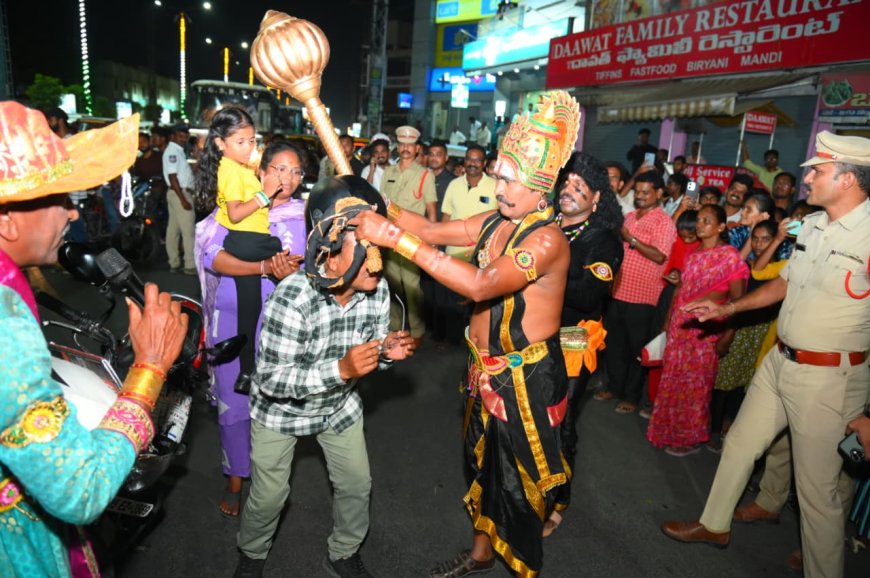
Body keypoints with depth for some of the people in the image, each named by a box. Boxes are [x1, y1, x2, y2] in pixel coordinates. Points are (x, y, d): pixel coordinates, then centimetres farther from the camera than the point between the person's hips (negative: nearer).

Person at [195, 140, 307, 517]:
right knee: (233, 402, 5)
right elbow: (213, 257, -15)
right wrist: (265, 267, -28)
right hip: (233, 321, -1)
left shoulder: (302, 217, 4)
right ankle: (235, 479, 27)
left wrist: (289, 275, -25)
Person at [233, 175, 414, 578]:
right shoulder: (291, 300, -35)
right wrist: (341, 368, -43)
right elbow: (270, 379, -32)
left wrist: (386, 352, -29)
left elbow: (368, 356, -4)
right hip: (280, 408, -4)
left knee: (357, 484, 11)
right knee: (268, 495, 9)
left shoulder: (378, 291, -19)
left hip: (340, 405, 4)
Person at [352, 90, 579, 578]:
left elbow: (481, 286, -36)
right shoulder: (495, 223, 2)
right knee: (484, 463, 23)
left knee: (520, 477, 12)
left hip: (526, 379, -7)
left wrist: (398, 239, -37)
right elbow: (434, 230, 3)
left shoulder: (547, 239, -24)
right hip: (485, 371, 8)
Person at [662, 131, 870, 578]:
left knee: (817, 486, 6)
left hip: (829, 375, -8)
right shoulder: (811, 225, 6)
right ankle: (714, 524, 41)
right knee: (739, 443, 20)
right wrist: (728, 308, 15)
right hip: (780, 359, 8)